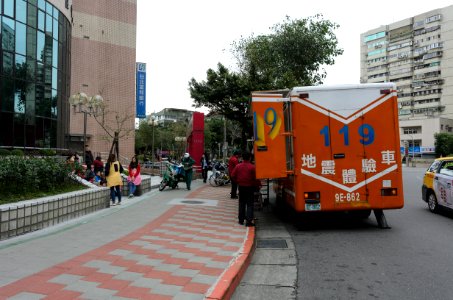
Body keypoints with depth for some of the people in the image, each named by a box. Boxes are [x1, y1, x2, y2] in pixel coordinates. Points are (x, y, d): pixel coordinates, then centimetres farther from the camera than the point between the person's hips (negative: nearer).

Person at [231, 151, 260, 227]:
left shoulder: (238, 166, -3)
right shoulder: (252, 167, -13)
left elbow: (233, 176, 2)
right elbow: (255, 178, -11)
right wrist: (257, 185, 3)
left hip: (241, 187, 4)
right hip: (250, 187, -3)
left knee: (241, 204, 14)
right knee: (250, 204, 1)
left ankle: (241, 220, 19)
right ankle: (249, 221, -5)